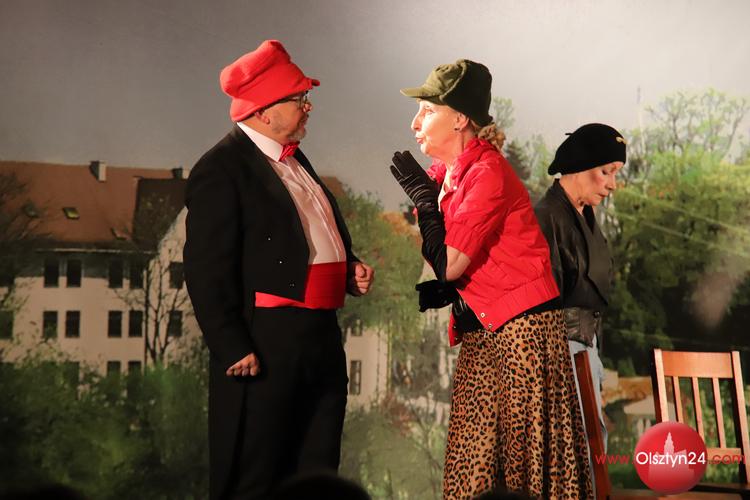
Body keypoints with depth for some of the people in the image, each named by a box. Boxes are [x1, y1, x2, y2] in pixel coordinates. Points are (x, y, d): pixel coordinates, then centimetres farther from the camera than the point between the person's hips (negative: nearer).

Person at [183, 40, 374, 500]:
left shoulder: (294, 160, 17)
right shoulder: (222, 168, -10)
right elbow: (207, 269, -16)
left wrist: (349, 270, 10)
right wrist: (233, 349, -19)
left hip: (322, 341, 9)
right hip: (266, 349, -9)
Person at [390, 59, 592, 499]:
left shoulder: (488, 174, -16)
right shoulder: (445, 174, 10)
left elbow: (449, 265, -21)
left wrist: (423, 196, -13)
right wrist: (437, 291, -6)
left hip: (522, 330, -9)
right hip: (480, 332, 9)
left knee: (522, 457, -1)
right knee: (476, 463, 11)